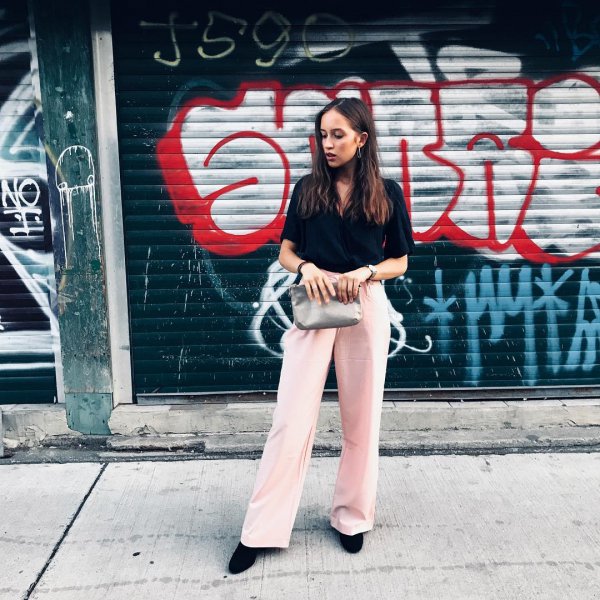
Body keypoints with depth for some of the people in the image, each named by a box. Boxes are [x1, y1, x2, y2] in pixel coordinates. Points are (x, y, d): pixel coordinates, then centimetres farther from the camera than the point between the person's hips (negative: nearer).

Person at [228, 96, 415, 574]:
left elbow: (400, 262, 5)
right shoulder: (307, 189, 5)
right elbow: (286, 252, 9)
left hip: (366, 307, 0)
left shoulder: (387, 193, 1)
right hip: (314, 304, 1)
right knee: (291, 418, 0)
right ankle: (261, 530, 9)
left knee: (361, 418, 9)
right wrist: (306, 267, -14)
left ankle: (353, 516, 28)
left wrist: (365, 272, -15)